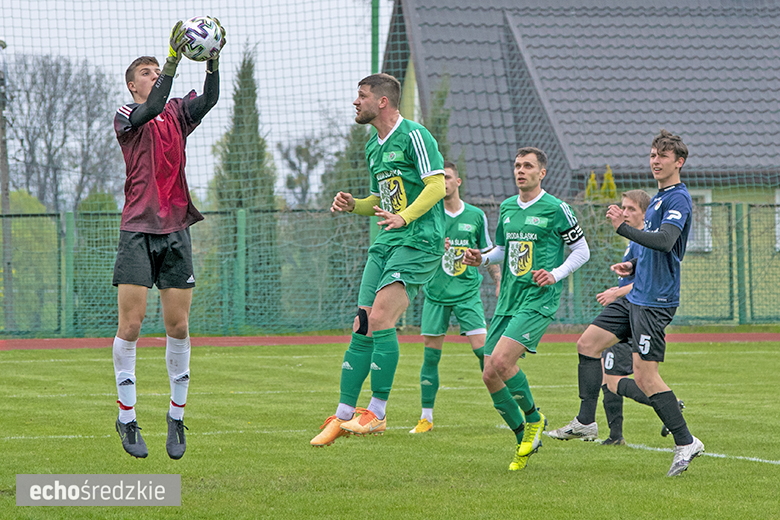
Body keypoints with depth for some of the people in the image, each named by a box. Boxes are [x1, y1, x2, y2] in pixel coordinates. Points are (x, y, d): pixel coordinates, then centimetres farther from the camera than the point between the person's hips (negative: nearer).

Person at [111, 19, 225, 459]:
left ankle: (177, 416, 11)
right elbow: (152, 109, -19)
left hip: (176, 231, 3)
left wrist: (213, 59, -21)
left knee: (178, 326, 1)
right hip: (138, 230, -3)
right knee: (131, 324, -6)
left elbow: (209, 100, -5)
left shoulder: (178, 113, 13)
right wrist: (174, 59, -27)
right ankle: (128, 419, 2)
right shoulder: (126, 117, 2)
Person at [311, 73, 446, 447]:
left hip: (419, 240, -8)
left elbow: (437, 185, -16)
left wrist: (404, 217, -28)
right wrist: (352, 205, 8)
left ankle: (377, 413, -13)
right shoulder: (373, 147, 20)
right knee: (362, 327, 1)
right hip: (385, 244, 8)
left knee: (380, 319, -19)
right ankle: (343, 417, 4)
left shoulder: (414, 136, -8)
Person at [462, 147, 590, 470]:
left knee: (501, 361, -24)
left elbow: (582, 250, 2)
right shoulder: (507, 207, 14)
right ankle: (524, 439, 17)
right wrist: (481, 259, 6)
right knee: (490, 376, 0)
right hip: (508, 300, 7)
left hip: (538, 300, -7)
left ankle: (534, 419, 0)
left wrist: (555, 274, -13)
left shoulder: (556, 209, -5)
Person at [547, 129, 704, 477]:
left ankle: (685, 442, -5)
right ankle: (586, 422, 15)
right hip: (636, 297, 10)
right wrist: (634, 265, 13)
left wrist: (623, 228, -33)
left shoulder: (678, 199, -14)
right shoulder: (659, 198, 17)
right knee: (588, 343, 10)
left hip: (655, 302, -10)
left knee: (645, 377, -12)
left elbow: (665, 241, -30)